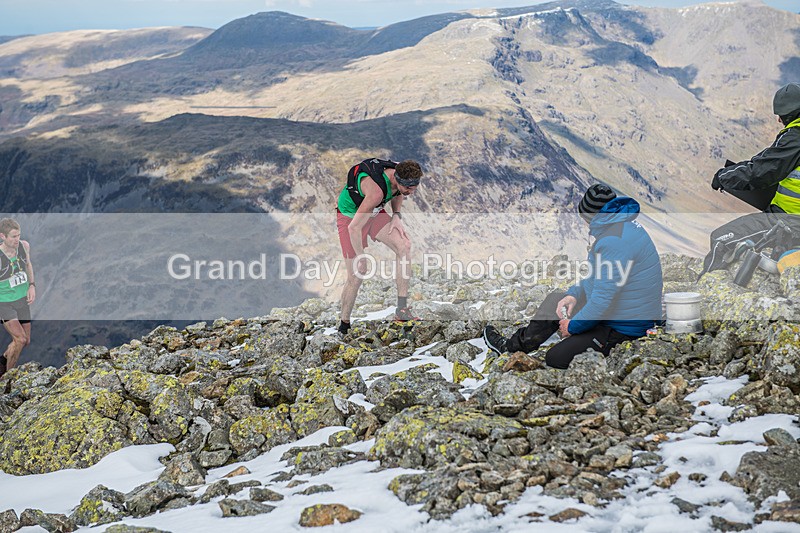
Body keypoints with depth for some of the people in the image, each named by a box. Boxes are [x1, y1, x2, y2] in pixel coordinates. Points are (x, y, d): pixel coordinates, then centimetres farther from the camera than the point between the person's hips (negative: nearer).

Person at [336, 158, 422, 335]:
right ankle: (344, 326, 13)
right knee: (356, 276, -8)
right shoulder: (377, 190, -40)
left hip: (374, 213, 7)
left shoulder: (401, 173, -17)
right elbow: (354, 228, -35)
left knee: (404, 246, -15)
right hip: (350, 217, -7)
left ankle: (402, 310, -13)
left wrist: (397, 215, -5)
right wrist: (361, 257, -23)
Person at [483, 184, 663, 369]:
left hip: (624, 329, -11)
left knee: (555, 359, -14)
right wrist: (574, 294, 5)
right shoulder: (625, 225, 7)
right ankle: (513, 346, 32)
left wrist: (573, 326, -12)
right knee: (555, 299, 22)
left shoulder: (614, 241, -28)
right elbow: (597, 277, 20)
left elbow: (602, 300, -27)